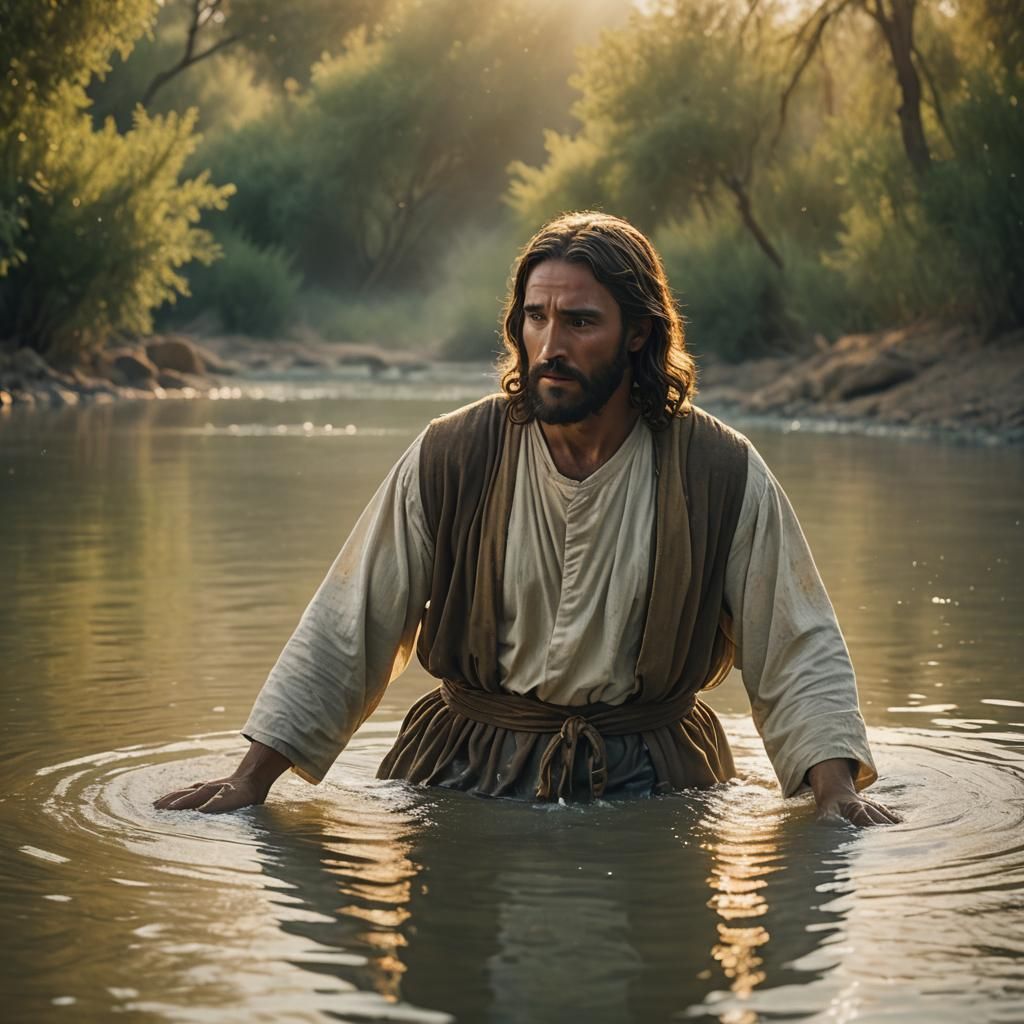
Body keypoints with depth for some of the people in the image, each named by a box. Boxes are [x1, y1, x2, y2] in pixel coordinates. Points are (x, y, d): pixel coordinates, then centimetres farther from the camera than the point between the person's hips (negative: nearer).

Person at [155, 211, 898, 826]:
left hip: (647, 780, 0)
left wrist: (837, 792, -12)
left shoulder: (721, 473, -2)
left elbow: (798, 653, 2)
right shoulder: (450, 459, -1)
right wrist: (251, 781, -1)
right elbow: (347, 630, 3)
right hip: (467, 773, 1)